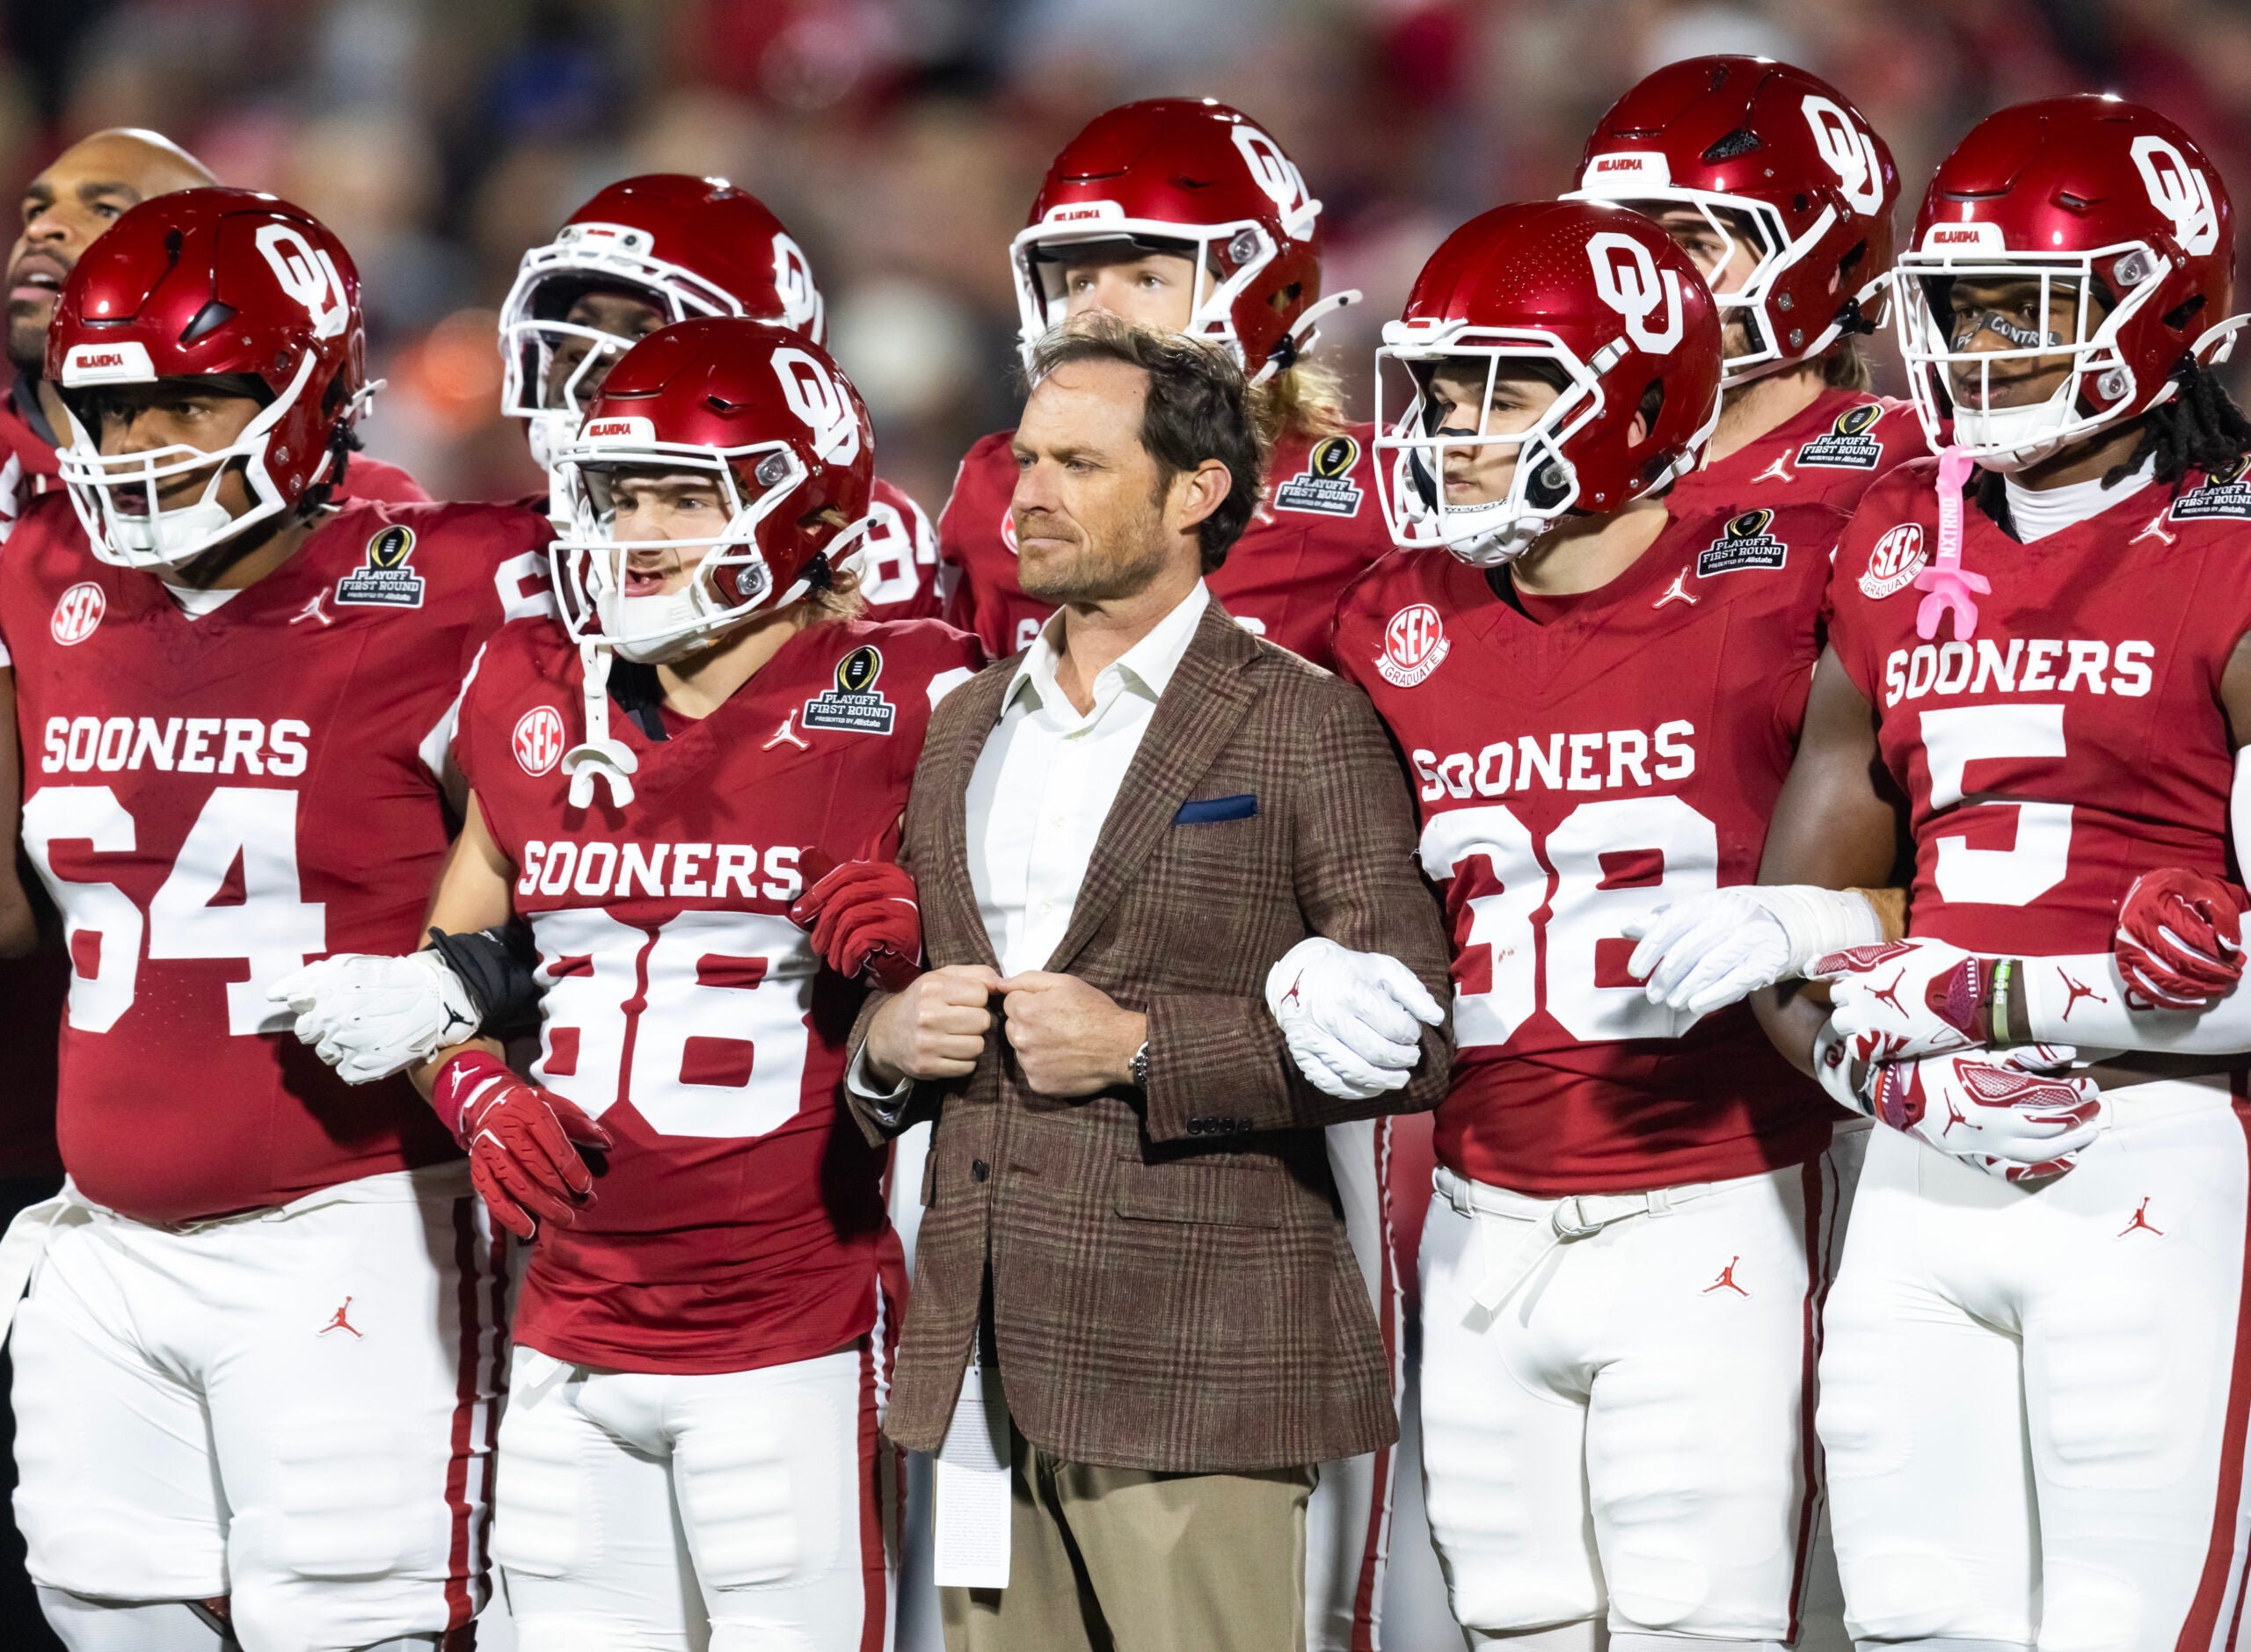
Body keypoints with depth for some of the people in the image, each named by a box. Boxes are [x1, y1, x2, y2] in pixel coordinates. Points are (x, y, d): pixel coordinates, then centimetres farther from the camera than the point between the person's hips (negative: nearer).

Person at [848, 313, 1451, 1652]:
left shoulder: (1302, 726, 0)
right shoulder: (969, 728, 20)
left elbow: (1403, 1033, -8)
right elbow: (894, 990, 30)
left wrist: (1141, 1048, -13)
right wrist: (890, 1037, 6)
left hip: (1192, 1362, -6)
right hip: (982, 1362, 6)